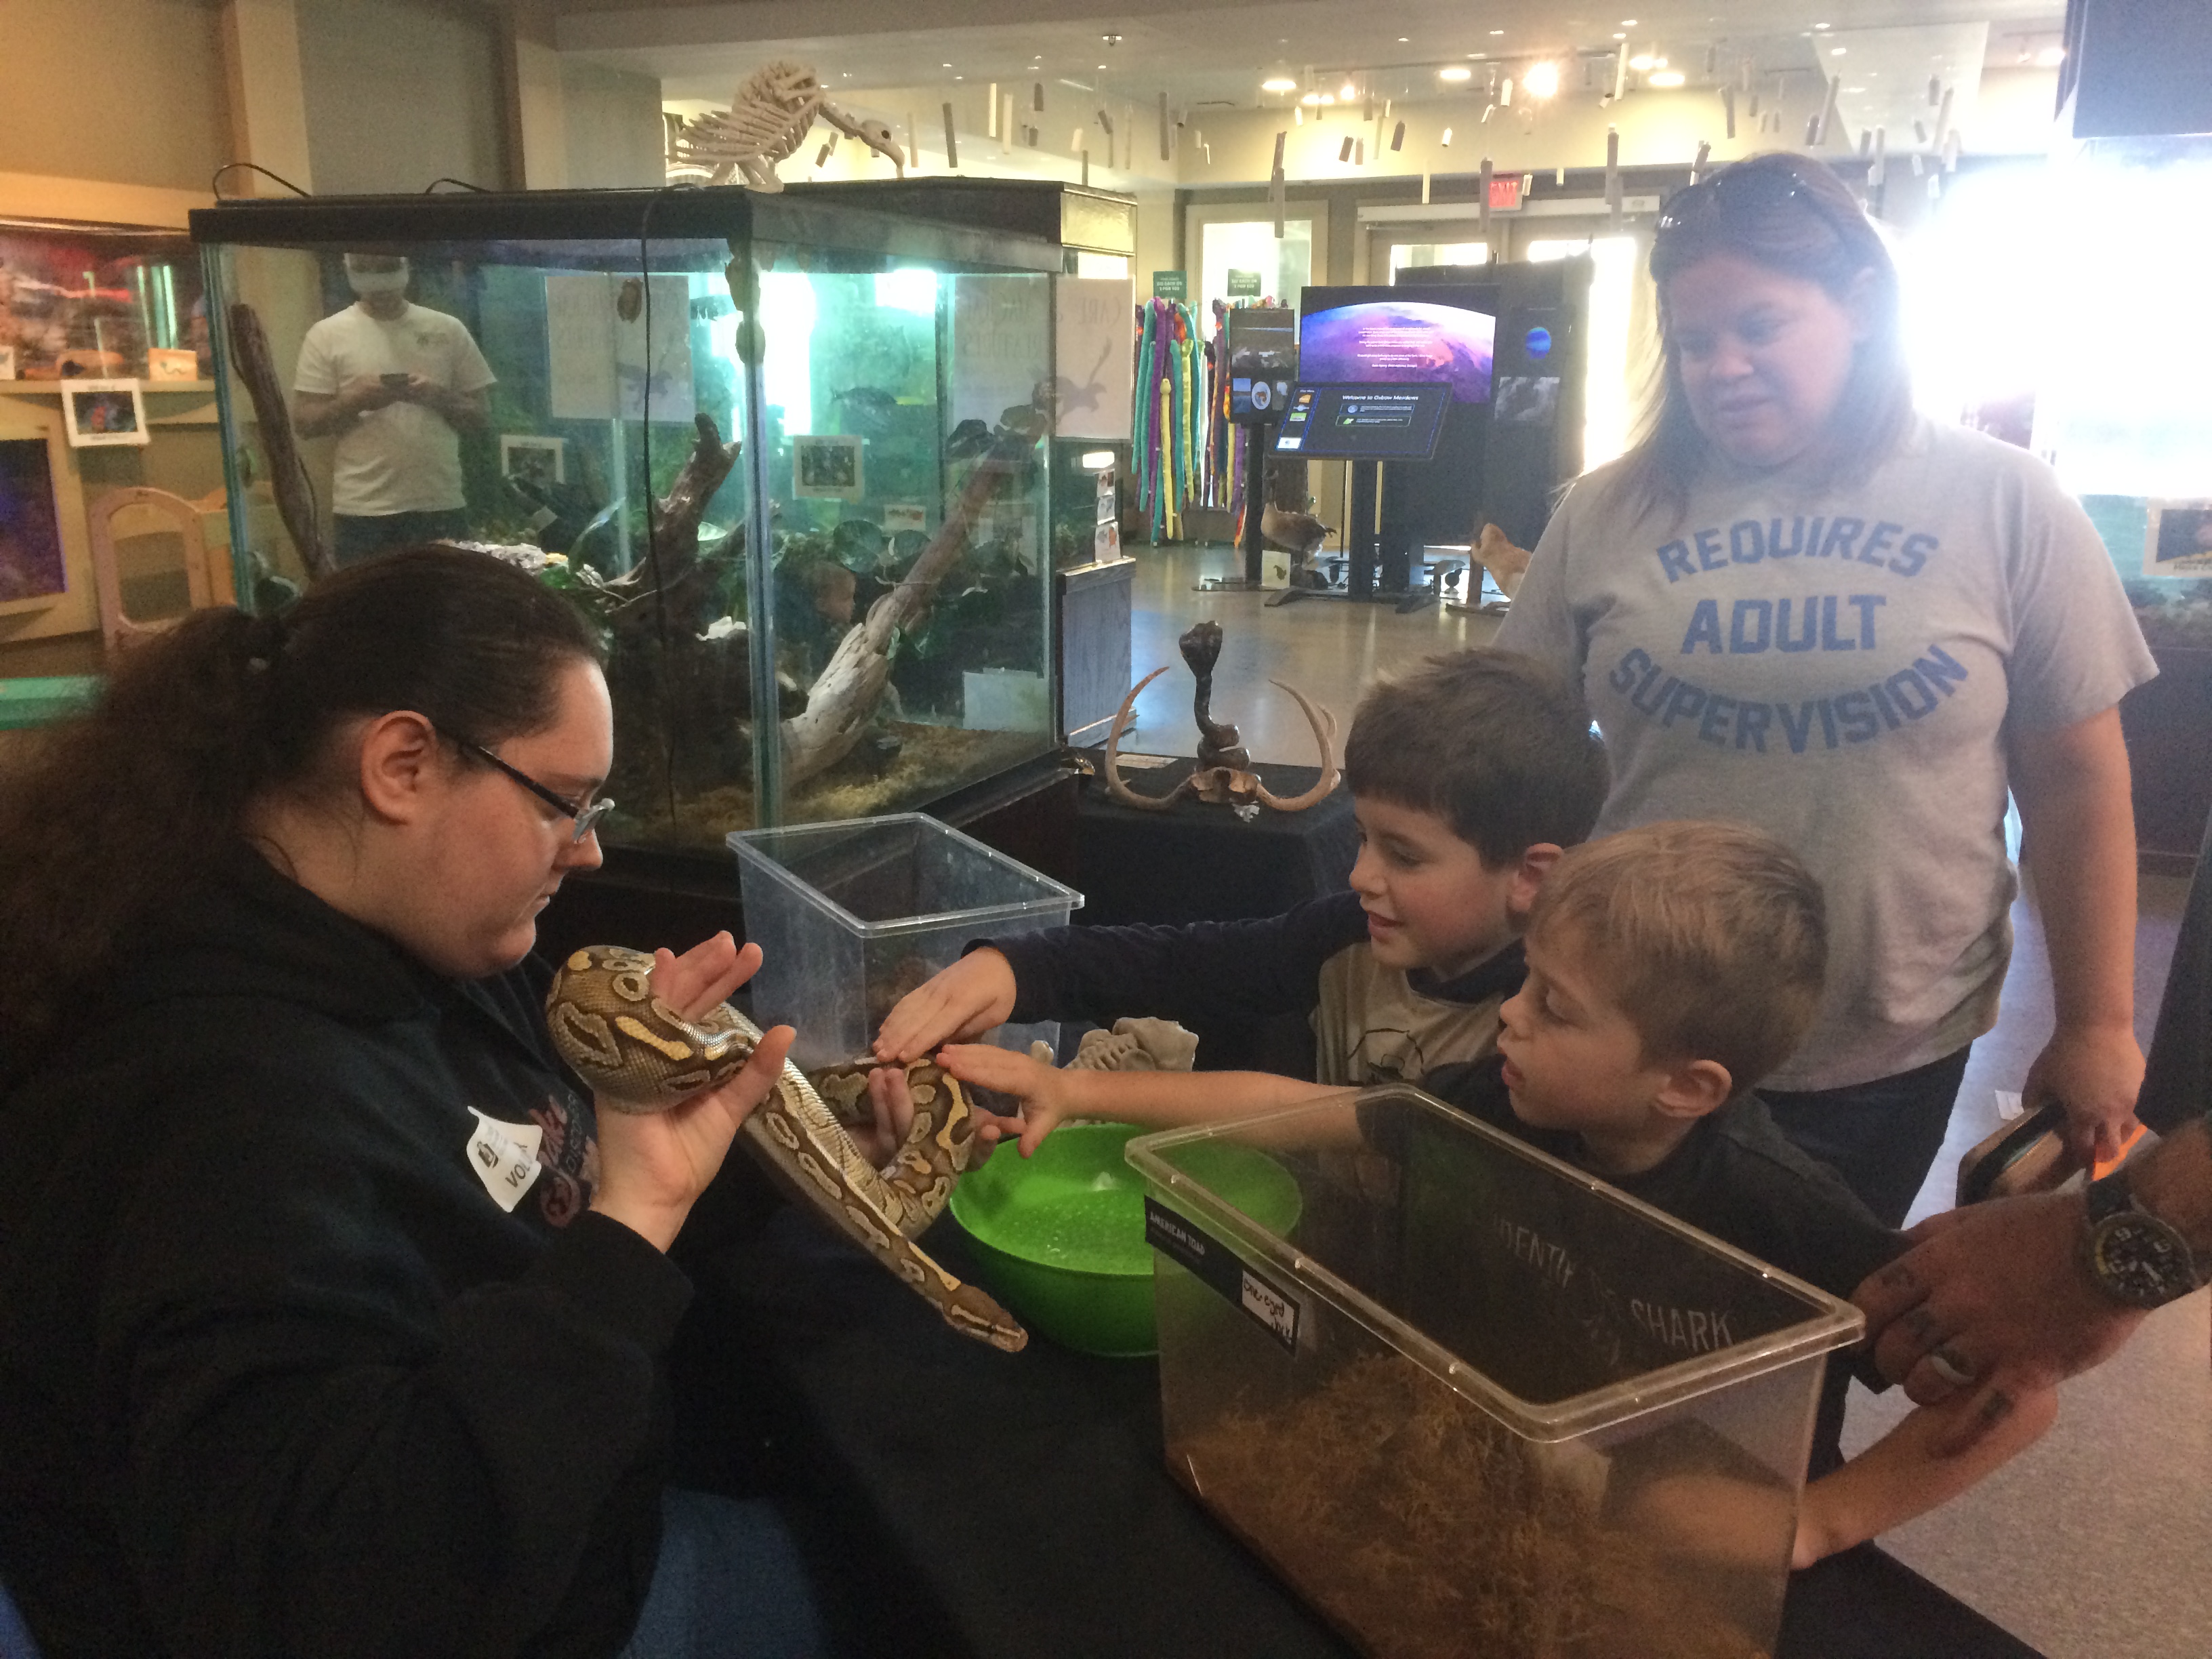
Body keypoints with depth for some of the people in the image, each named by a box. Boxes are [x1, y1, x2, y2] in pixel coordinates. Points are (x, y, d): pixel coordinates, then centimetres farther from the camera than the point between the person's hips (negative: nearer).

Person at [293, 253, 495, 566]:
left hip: (442, 505, 1)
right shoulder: (327, 335, 3)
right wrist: (353, 402, -16)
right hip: (362, 511, -1)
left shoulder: (448, 329, 8)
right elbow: (303, 423, 1)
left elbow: (477, 416, 8)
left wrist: (439, 397, -11)